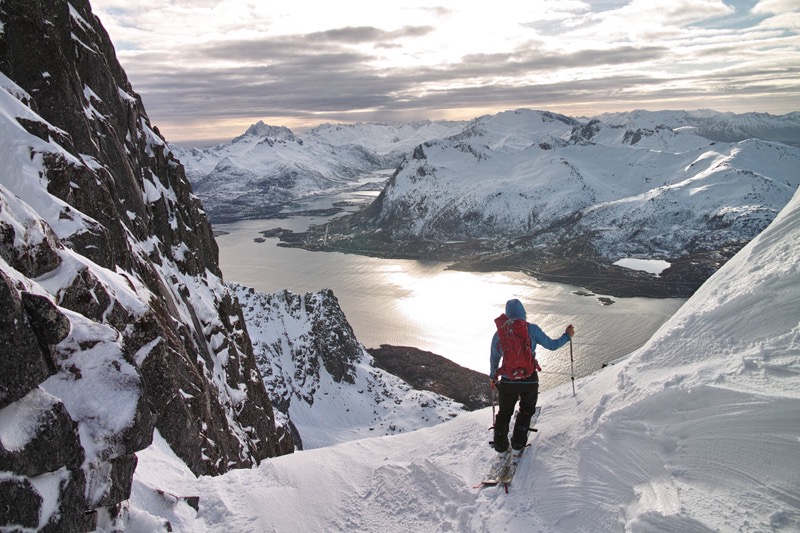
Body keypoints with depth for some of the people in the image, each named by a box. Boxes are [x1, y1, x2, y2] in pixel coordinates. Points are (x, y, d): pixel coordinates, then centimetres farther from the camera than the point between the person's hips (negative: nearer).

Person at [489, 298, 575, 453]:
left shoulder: (499, 333, 0)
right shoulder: (531, 329, -8)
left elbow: (494, 359, 10)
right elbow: (551, 345, 1)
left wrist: (493, 377, 26)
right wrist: (567, 336, 18)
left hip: (507, 381, 2)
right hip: (529, 380, -1)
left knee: (504, 412, 22)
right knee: (526, 410, 25)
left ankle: (500, 444, 23)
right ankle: (518, 441, 21)